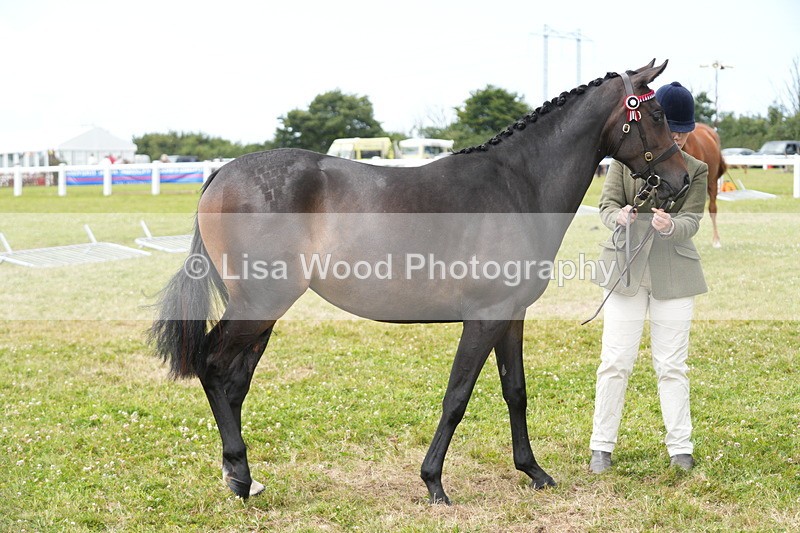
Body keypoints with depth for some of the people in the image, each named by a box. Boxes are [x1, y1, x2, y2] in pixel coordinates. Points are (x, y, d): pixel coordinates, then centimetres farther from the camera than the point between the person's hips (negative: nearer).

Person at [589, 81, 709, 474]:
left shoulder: (696, 170, 4)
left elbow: (691, 220, -5)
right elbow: (607, 205, -2)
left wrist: (670, 225, -28)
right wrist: (620, 217, -26)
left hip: (674, 275, 1)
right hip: (625, 268, -1)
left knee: (672, 365, 5)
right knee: (615, 362, 1)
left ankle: (680, 449, 15)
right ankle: (601, 446, 12)